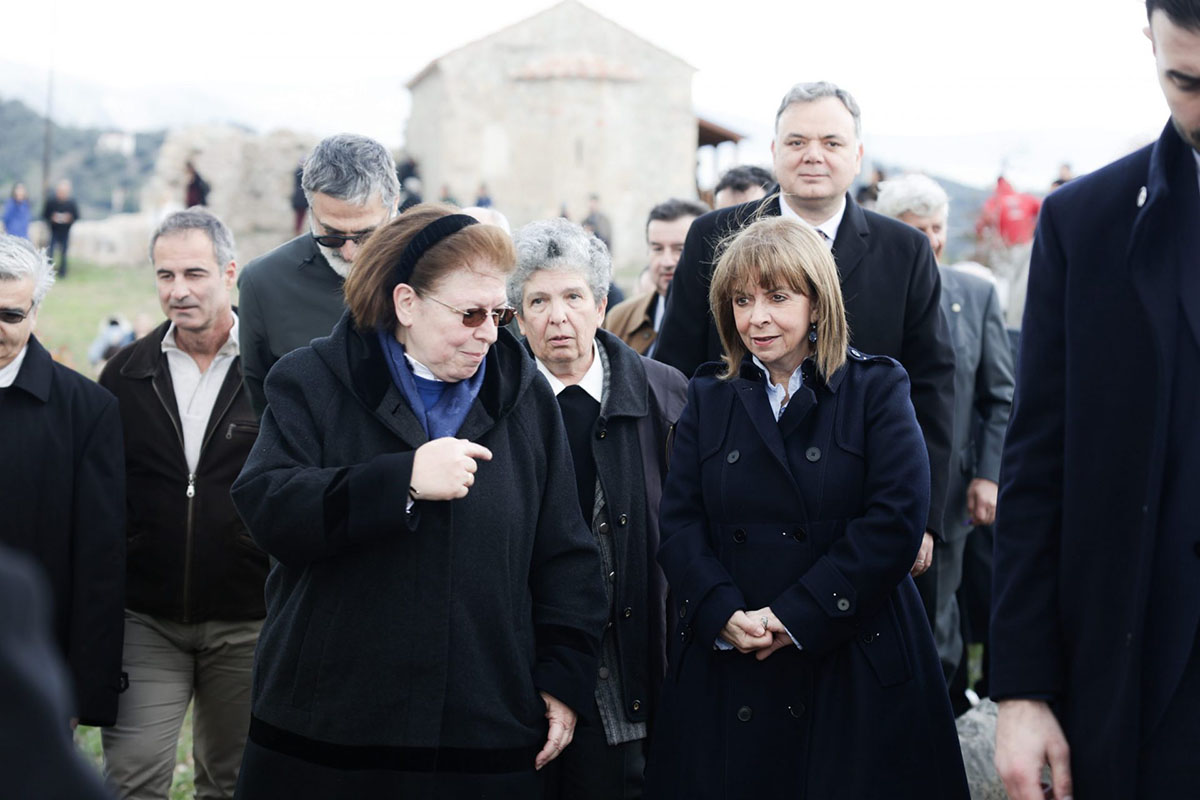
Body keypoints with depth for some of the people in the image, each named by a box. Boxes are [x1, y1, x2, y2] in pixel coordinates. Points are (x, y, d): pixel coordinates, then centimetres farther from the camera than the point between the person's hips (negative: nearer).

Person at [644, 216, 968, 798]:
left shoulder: (876, 390, 2)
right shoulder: (708, 399, 13)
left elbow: (895, 520, -10)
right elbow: (680, 525, 4)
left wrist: (796, 617, -15)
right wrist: (723, 615, -14)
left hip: (856, 670, -2)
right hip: (726, 671, 3)